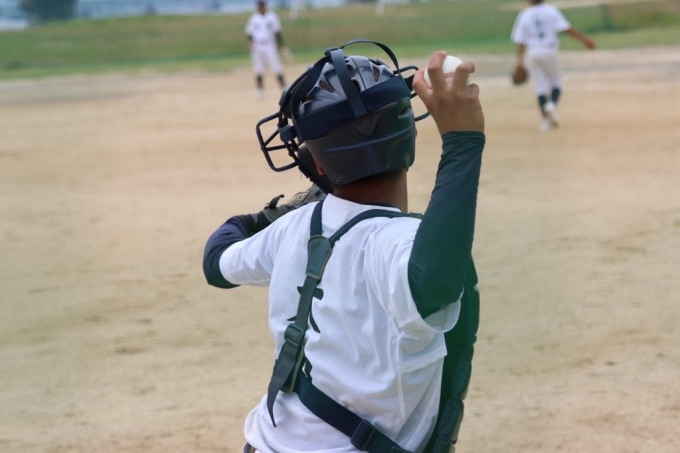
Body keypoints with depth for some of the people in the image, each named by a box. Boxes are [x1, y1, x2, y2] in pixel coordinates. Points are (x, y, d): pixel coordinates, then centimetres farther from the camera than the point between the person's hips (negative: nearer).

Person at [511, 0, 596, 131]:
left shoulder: (524, 15, 2)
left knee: (540, 86, 6)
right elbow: (567, 28, -11)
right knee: (556, 81, 15)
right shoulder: (551, 11, -1)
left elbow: (520, 40, 0)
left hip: (532, 54, 1)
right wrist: (584, 39, -10)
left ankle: (545, 120, -3)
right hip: (550, 51, -1)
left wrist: (520, 59, 5)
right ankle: (552, 104, -14)